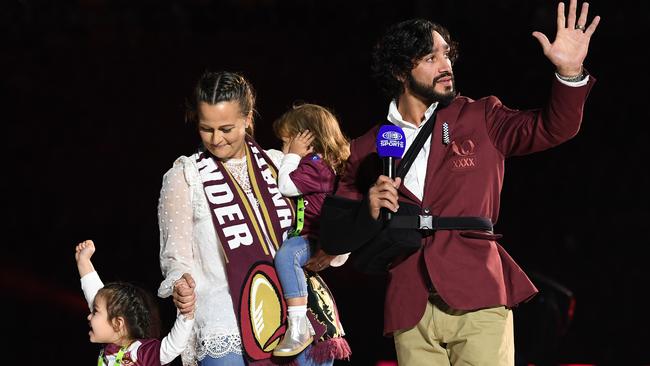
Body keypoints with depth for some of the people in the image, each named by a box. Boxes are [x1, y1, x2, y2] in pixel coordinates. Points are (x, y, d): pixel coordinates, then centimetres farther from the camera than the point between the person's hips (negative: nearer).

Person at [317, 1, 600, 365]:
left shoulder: (479, 119, 10)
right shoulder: (365, 151, 11)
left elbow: (552, 129, 4)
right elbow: (335, 236, 12)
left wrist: (569, 73, -13)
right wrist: (369, 212, -9)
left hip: (479, 300, -1)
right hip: (411, 311, 1)